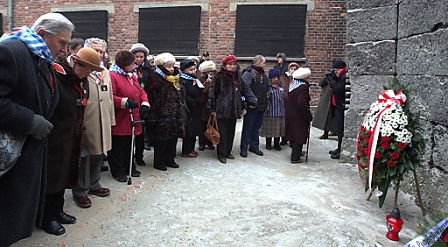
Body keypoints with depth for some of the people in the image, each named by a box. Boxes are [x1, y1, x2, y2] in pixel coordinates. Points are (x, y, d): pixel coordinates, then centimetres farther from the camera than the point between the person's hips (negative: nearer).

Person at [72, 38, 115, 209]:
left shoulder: (105, 72, 16)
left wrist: (111, 119, 15)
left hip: (102, 123, 7)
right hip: (85, 122, -7)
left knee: (98, 155, 16)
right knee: (83, 157, 2)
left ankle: (93, 184, 33)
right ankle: (80, 191, 16)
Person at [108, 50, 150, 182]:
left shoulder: (131, 76, 15)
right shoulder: (112, 76, -14)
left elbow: (141, 91, 18)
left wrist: (144, 105, 3)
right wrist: (126, 102, -28)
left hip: (132, 119, 9)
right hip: (119, 121, -8)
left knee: (129, 145, 18)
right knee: (118, 147, 3)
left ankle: (129, 167, 31)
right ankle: (118, 171, 16)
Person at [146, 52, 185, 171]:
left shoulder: (175, 80, 14)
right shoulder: (156, 80, -12)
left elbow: (180, 98, 21)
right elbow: (152, 99, -17)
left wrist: (181, 114, 18)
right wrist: (154, 116, -20)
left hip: (175, 116, 8)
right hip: (162, 117, -8)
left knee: (173, 139, 14)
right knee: (161, 140, 1)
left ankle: (169, 159, 28)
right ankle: (158, 162, 15)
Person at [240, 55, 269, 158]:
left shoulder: (263, 74, 17)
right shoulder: (248, 73, -12)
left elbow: (266, 89, 24)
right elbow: (246, 89, -21)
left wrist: (266, 103, 17)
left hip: (261, 107, 8)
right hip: (252, 107, -8)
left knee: (256, 128, 16)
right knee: (248, 128, 1)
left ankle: (254, 146, 27)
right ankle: (244, 148, 10)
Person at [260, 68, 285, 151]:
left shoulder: (281, 87, 11)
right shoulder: (268, 87, -10)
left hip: (280, 112, 6)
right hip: (271, 112, -5)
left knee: (278, 128, 11)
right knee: (270, 128, 3)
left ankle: (277, 144, 23)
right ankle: (268, 144, 19)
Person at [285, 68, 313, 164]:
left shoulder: (293, 85, 8)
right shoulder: (303, 87, -19)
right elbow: (302, 103, -28)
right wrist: (309, 116, -20)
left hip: (291, 115, 9)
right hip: (299, 117, -9)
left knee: (294, 134, 21)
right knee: (299, 136, 0)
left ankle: (296, 152, 37)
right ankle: (295, 158, 6)